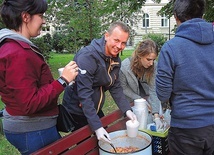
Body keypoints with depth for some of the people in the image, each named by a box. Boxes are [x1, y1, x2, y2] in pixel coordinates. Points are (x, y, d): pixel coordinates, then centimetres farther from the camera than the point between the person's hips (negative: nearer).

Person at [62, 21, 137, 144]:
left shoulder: (116, 59, -1)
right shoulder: (87, 56, -26)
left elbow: (116, 87, 4)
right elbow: (84, 94, -30)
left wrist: (127, 109, -9)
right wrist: (97, 126, -33)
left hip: (96, 110, 7)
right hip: (77, 113, -7)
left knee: (106, 142, 18)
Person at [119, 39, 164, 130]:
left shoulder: (154, 65, -25)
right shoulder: (124, 67, -30)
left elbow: (153, 90, -25)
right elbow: (124, 88, -14)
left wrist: (156, 116, -31)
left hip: (146, 95, 2)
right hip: (131, 99, -2)